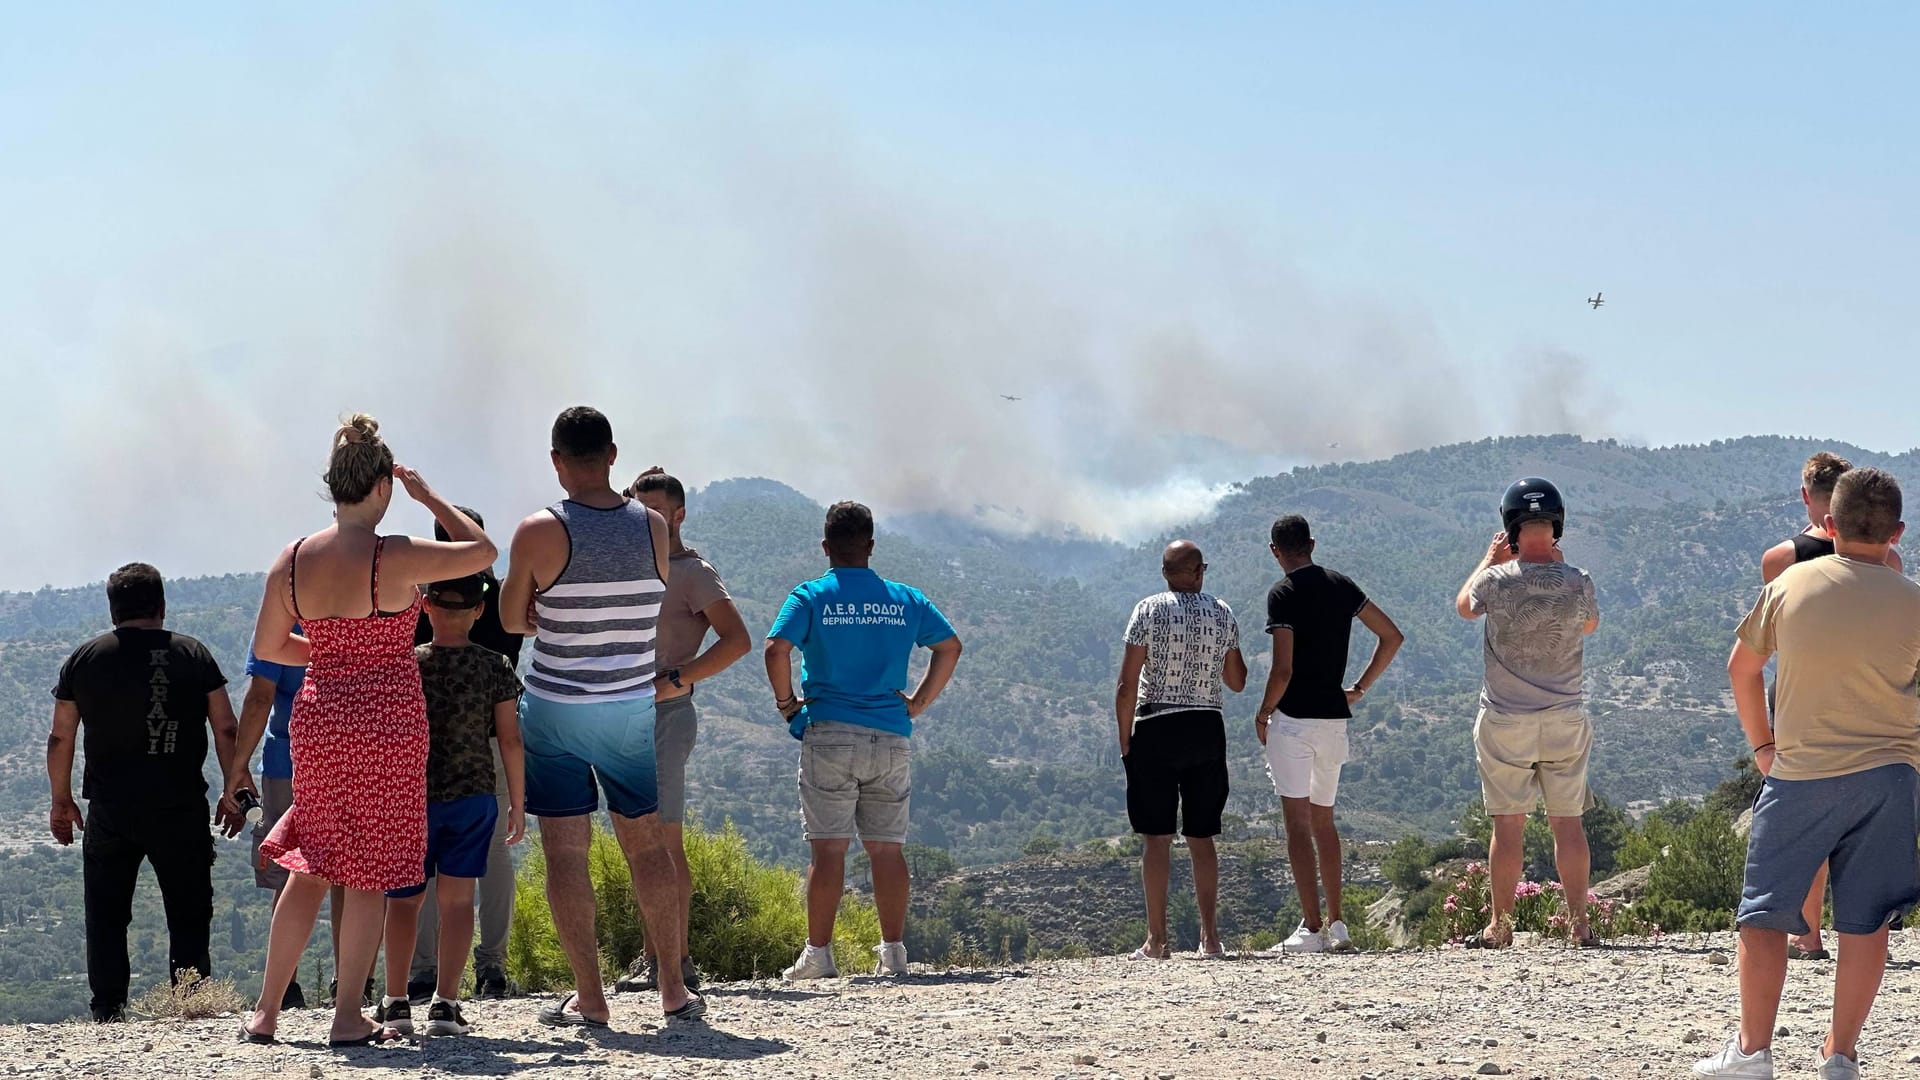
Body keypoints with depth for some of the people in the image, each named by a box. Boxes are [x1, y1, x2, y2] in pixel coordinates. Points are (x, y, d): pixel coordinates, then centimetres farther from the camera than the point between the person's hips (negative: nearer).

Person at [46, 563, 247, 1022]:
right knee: (189, 912, 7)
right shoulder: (193, 655, 2)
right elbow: (225, 729, 2)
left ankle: (108, 1005, 4)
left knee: (106, 914, 9)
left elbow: (61, 737, 6)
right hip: (180, 808, -1)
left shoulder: (85, 659, 4)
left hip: (109, 808, 1)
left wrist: (61, 800, 16)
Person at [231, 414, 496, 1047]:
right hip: (386, 722, -5)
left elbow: (267, 648, 10)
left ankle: (267, 1011, 16)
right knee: (370, 873, 4)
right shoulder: (394, 558, -15)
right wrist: (429, 497, 9)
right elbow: (482, 550, -1)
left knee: (313, 866, 16)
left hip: (318, 717, 5)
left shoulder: (292, 561, -1)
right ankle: (348, 1018, 7)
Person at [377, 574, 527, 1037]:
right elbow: (510, 740, -2)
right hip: (473, 796, 0)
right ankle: (445, 1003, -2)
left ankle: (396, 1002, 8)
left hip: (413, 796, 0)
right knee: (457, 898, 4)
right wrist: (518, 804, 7)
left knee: (404, 899, 12)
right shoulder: (494, 667, -5)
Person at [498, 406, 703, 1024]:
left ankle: (588, 1000, 0)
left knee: (565, 851, 2)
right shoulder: (654, 528, -3)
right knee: (647, 844, 13)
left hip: (556, 710, -3)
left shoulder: (540, 533, -13)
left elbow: (511, 621, -2)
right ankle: (674, 990, 14)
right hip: (633, 706, 3)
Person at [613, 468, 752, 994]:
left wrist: (673, 681, -20)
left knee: (661, 842, -10)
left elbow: (737, 640, -18)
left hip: (665, 715, -9)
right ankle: (652, 955, 13)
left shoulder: (692, 572, -6)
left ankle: (675, 960, -10)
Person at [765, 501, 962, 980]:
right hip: (892, 738, 3)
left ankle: (818, 955, -4)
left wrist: (786, 702, -1)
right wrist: (919, 701, 15)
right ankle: (893, 953, 4)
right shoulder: (905, 599, 10)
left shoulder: (810, 597, -1)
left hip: (829, 736, -3)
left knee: (828, 848, -3)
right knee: (887, 848, 7)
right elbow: (950, 646, 12)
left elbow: (776, 649, -15)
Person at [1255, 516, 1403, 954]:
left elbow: (1283, 669, -18)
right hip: (1334, 717, 6)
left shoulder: (1282, 594, -11)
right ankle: (1337, 925, 18)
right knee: (1323, 820, 18)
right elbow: (1392, 636, 10)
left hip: (1293, 717, -6)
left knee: (1298, 823, -5)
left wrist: (1262, 713, -3)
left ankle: (1312, 929, -10)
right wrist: (1360, 688, 15)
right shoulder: (1340, 585, 8)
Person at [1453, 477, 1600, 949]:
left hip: (1506, 721, -2)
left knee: (1508, 825, 4)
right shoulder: (1578, 583, -7)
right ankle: (1579, 923, 8)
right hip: (1565, 721, 2)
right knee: (1568, 823, 7)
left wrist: (1491, 558, 23)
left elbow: (1464, 605, 11)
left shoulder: (1497, 580, -12)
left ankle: (1500, 925, 9)